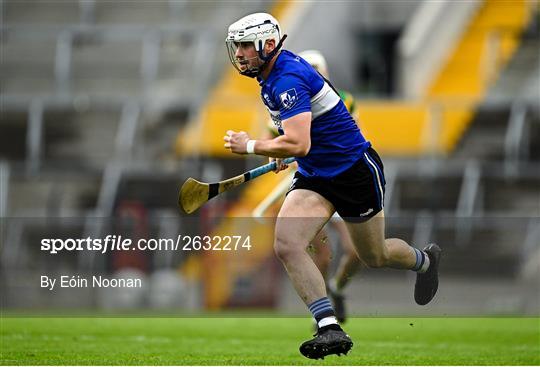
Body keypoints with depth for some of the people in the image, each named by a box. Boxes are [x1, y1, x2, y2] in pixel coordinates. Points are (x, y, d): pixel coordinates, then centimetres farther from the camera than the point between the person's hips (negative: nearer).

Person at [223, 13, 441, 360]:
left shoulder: (288, 80, -27)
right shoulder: (272, 74, 3)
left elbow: (298, 145, -37)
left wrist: (250, 146, -25)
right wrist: (280, 148, 22)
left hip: (356, 171, -8)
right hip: (314, 176, 8)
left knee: (375, 257, 12)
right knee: (287, 245, -17)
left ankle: (426, 259, 46)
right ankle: (331, 329, -18)